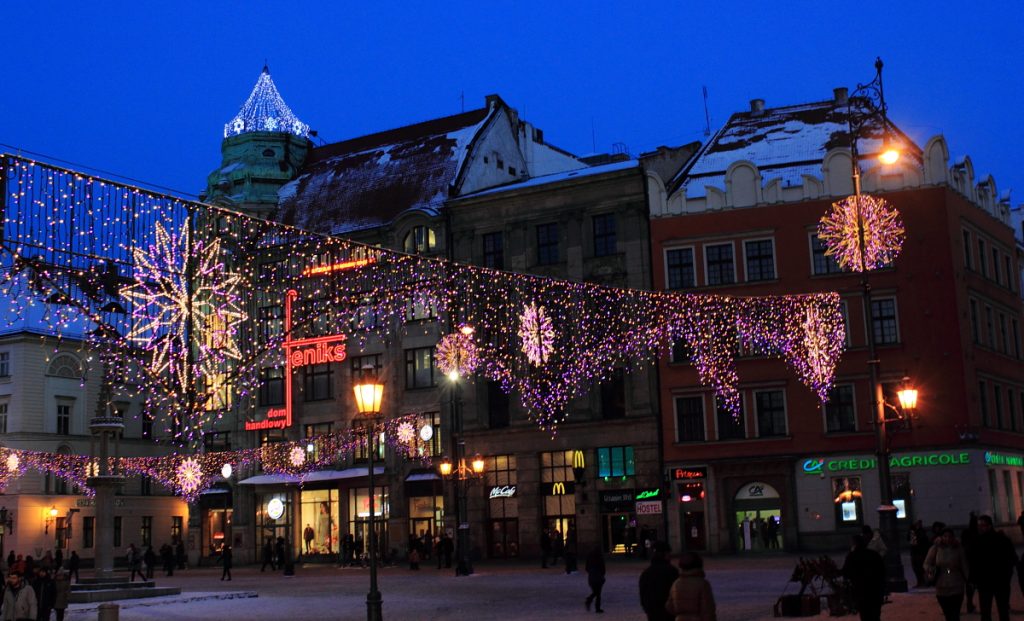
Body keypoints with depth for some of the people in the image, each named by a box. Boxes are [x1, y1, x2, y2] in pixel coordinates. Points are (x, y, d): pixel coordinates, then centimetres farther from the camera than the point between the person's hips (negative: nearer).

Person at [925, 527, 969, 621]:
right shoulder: (935, 549, -3)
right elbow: (926, 563, 1)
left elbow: (964, 567, 0)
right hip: (941, 589, 2)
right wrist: (930, 569, -20)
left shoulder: (959, 549, -4)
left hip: (957, 588, -2)